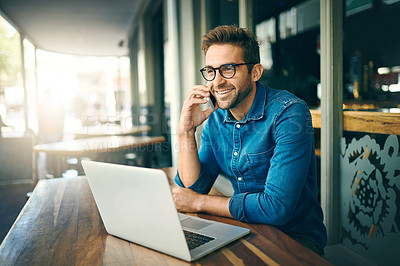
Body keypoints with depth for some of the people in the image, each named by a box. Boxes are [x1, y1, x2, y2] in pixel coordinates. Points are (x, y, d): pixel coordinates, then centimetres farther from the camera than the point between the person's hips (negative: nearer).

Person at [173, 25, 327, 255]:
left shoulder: (290, 113, -21)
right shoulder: (215, 120, 0)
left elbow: (277, 207, -28)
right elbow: (194, 188, -2)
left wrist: (200, 202, -17)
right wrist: (186, 133, -14)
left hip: (296, 236, -4)